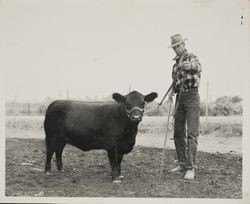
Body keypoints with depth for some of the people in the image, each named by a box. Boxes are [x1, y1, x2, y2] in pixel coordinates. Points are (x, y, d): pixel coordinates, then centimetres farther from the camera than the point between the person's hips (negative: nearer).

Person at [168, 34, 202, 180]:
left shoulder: (192, 57, -4)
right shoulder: (176, 63, 18)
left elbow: (198, 68, -29)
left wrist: (191, 66, -52)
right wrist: (173, 91, 4)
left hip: (191, 95, -7)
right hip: (180, 97, 8)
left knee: (192, 133, -12)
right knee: (178, 133, 8)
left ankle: (191, 168, -14)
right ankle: (183, 165, 16)